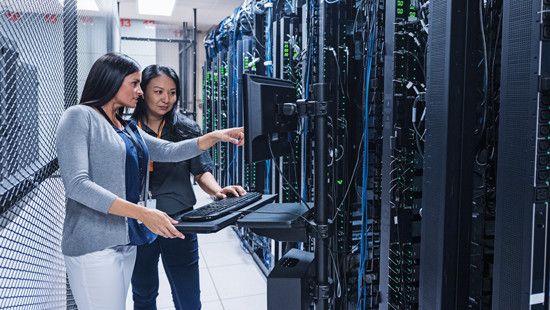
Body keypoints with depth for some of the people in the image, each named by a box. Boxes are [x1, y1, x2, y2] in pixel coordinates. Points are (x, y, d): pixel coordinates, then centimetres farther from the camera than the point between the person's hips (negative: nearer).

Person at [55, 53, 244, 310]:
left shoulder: (128, 129, 16)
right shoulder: (80, 117, -8)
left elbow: (168, 151, 17)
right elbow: (77, 185, -19)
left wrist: (214, 137, 3)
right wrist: (141, 213, -26)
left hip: (127, 241, 8)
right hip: (95, 245, -8)